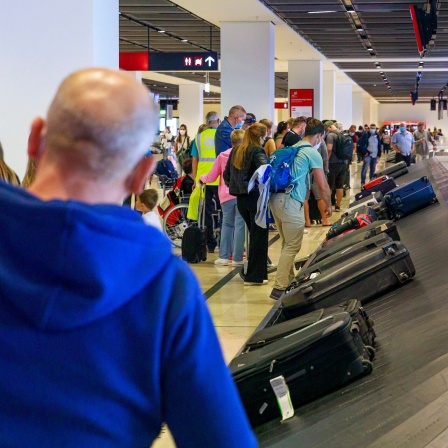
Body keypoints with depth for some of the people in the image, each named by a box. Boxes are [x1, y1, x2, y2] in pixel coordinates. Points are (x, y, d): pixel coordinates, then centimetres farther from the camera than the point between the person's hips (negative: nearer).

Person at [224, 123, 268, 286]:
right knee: (259, 236, 2)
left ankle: (259, 271, 23)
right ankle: (255, 277, 4)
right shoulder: (257, 151, -11)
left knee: (254, 234, 17)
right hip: (256, 197, -7)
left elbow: (226, 174, 16)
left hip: (240, 198, 7)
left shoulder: (236, 151, 11)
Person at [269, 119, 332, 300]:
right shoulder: (313, 154, -4)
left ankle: (289, 281, 28)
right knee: (292, 247, -4)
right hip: (290, 202, -9)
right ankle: (279, 288, -6)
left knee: (287, 244, 19)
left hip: (275, 198, 9)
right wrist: (328, 205, 12)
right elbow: (323, 186, -4)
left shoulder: (291, 149, 20)